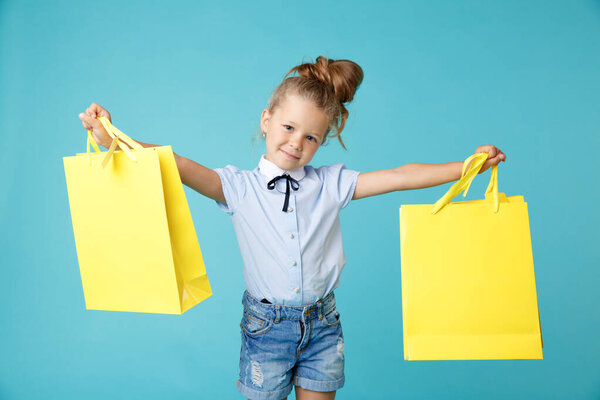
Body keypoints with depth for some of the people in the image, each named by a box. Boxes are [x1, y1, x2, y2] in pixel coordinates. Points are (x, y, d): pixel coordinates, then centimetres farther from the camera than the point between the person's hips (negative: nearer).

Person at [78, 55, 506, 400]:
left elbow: (399, 177, -7)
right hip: (266, 325, -1)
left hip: (322, 324, 2)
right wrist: (111, 139, -32)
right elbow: (180, 166, -20)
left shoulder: (330, 184, -3)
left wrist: (467, 166, -14)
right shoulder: (239, 187, -8)